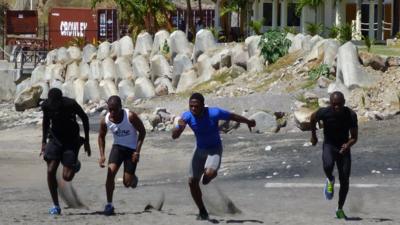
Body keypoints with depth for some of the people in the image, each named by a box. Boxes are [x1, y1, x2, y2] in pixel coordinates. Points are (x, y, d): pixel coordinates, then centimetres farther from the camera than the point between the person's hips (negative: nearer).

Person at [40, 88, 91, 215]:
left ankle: (75, 165, 28)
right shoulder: (46, 105, -12)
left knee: (67, 177, -11)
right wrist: (44, 142, 11)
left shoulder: (70, 104, -23)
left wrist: (86, 141, -4)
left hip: (71, 139, -3)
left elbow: (84, 118, -7)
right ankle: (55, 206, 0)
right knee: (50, 171, -13)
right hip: (55, 138, 3)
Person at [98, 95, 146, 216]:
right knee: (110, 172, -20)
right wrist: (102, 155, -4)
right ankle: (109, 204, -10)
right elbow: (101, 136, 5)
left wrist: (137, 152, -17)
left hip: (131, 149, -2)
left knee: (127, 183, -2)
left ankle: (133, 178, 38)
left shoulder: (130, 117, -25)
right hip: (117, 147, 2)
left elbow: (142, 132, -12)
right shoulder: (105, 121, -14)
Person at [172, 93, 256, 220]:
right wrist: (180, 128, -47)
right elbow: (174, 136, -24)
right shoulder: (187, 116, -21)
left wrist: (248, 122, 8)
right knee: (192, 182, 2)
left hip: (214, 149, -4)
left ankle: (209, 175, 7)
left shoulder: (214, 113, -28)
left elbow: (233, 116, -9)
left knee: (209, 173, -33)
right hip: (200, 149, 4)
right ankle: (202, 212, 22)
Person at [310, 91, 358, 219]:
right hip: (329, 145, -1)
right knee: (328, 166, -34)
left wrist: (348, 145, -31)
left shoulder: (351, 115, -19)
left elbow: (354, 137, -10)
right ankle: (330, 180, 2)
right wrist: (313, 135, 15)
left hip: (344, 148, 1)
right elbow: (313, 118, 4)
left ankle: (340, 209, 20)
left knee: (344, 181, -1)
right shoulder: (324, 113, -20)